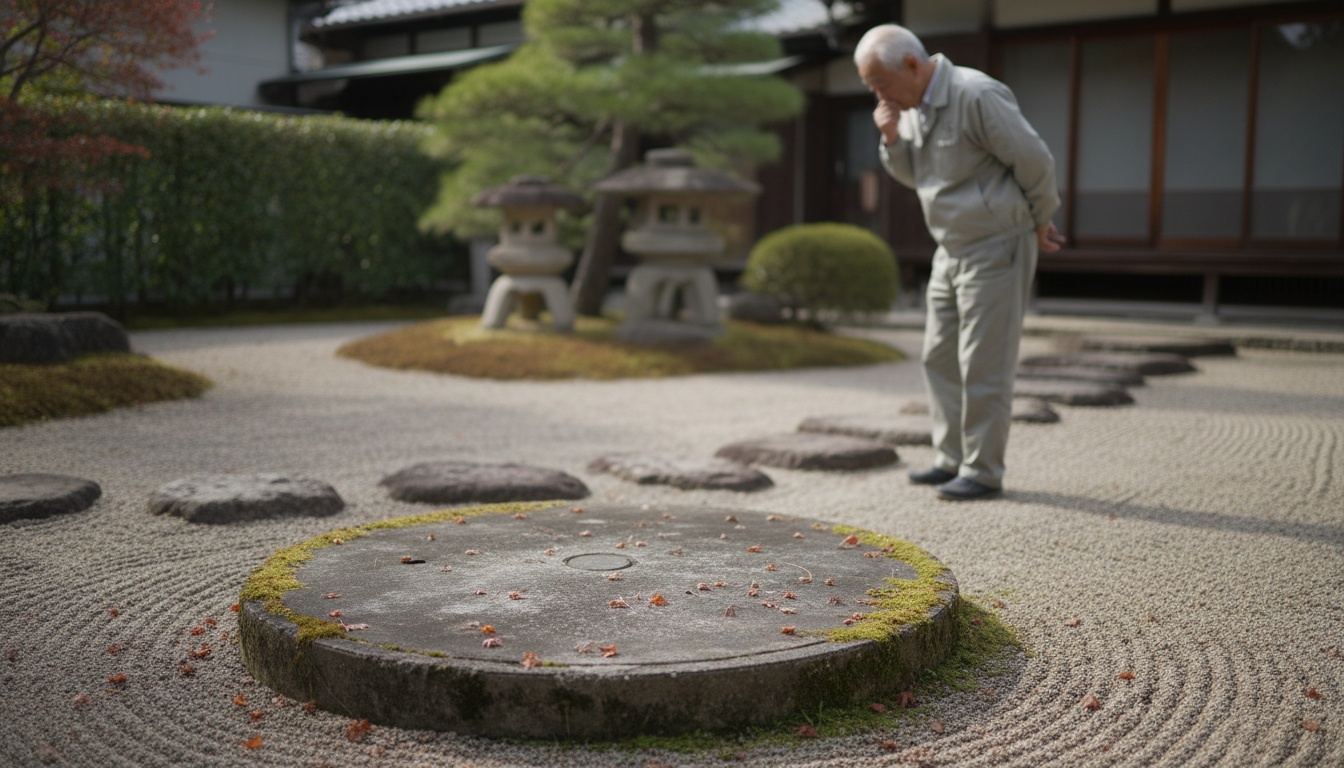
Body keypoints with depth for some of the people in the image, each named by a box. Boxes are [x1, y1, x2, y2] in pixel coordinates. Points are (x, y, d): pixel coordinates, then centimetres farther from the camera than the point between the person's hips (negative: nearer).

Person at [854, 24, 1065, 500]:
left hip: (996, 249, -9)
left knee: (983, 365, -4)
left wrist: (1041, 223, -2)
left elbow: (1035, 161, -15)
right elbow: (914, 176, 17)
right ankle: (954, 459, 21)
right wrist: (892, 139, -3)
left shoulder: (976, 96, -20)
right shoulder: (915, 103, 7)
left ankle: (983, 471, 5)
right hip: (953, 250, 9)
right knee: (940, 357, 11)